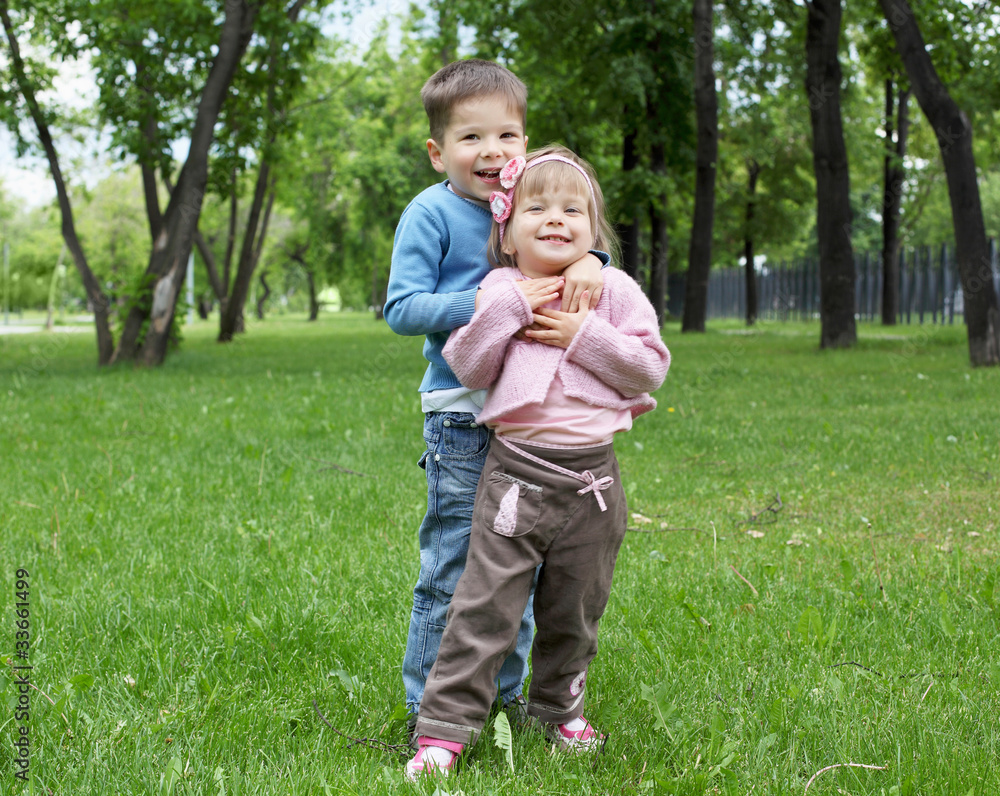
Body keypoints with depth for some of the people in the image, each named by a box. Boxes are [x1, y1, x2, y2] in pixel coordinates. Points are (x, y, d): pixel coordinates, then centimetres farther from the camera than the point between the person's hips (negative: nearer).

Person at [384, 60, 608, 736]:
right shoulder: (431, 213, -9)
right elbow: (402, 310, -14)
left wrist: (587, 259, -15)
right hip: (461, 418, -6)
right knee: (452, 568, -3)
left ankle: (505, 687, 30)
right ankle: (428, 709, 8)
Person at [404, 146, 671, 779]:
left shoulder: (614, 291, 3)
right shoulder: (502, 292, 4)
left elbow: (651, 369, -3)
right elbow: (468, 369, -2)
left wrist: (584, 336, -13)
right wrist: (507, 309, -13)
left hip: (590, 476, 1)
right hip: (517, 471, -1)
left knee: (574, 608, 14)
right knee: (486, 602, -4)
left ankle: (559, 707, 35)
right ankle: (445, 726, 1)